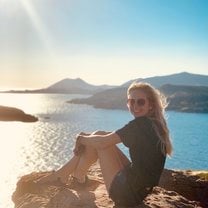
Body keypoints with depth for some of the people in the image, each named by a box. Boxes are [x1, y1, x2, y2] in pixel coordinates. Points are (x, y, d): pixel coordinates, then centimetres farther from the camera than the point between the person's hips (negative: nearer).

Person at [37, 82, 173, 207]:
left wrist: (82, 139, 2)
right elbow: (113, 136, 15)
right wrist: (87, 138, 7)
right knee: (99, 135, 10)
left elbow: (102, 142, -17)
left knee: (99, 142, 0)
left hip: (127, 194, -9)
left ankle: (79, 178, 17)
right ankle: (63, 173, 21)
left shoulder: (141, 123, -20)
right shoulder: (155, 124, 7)